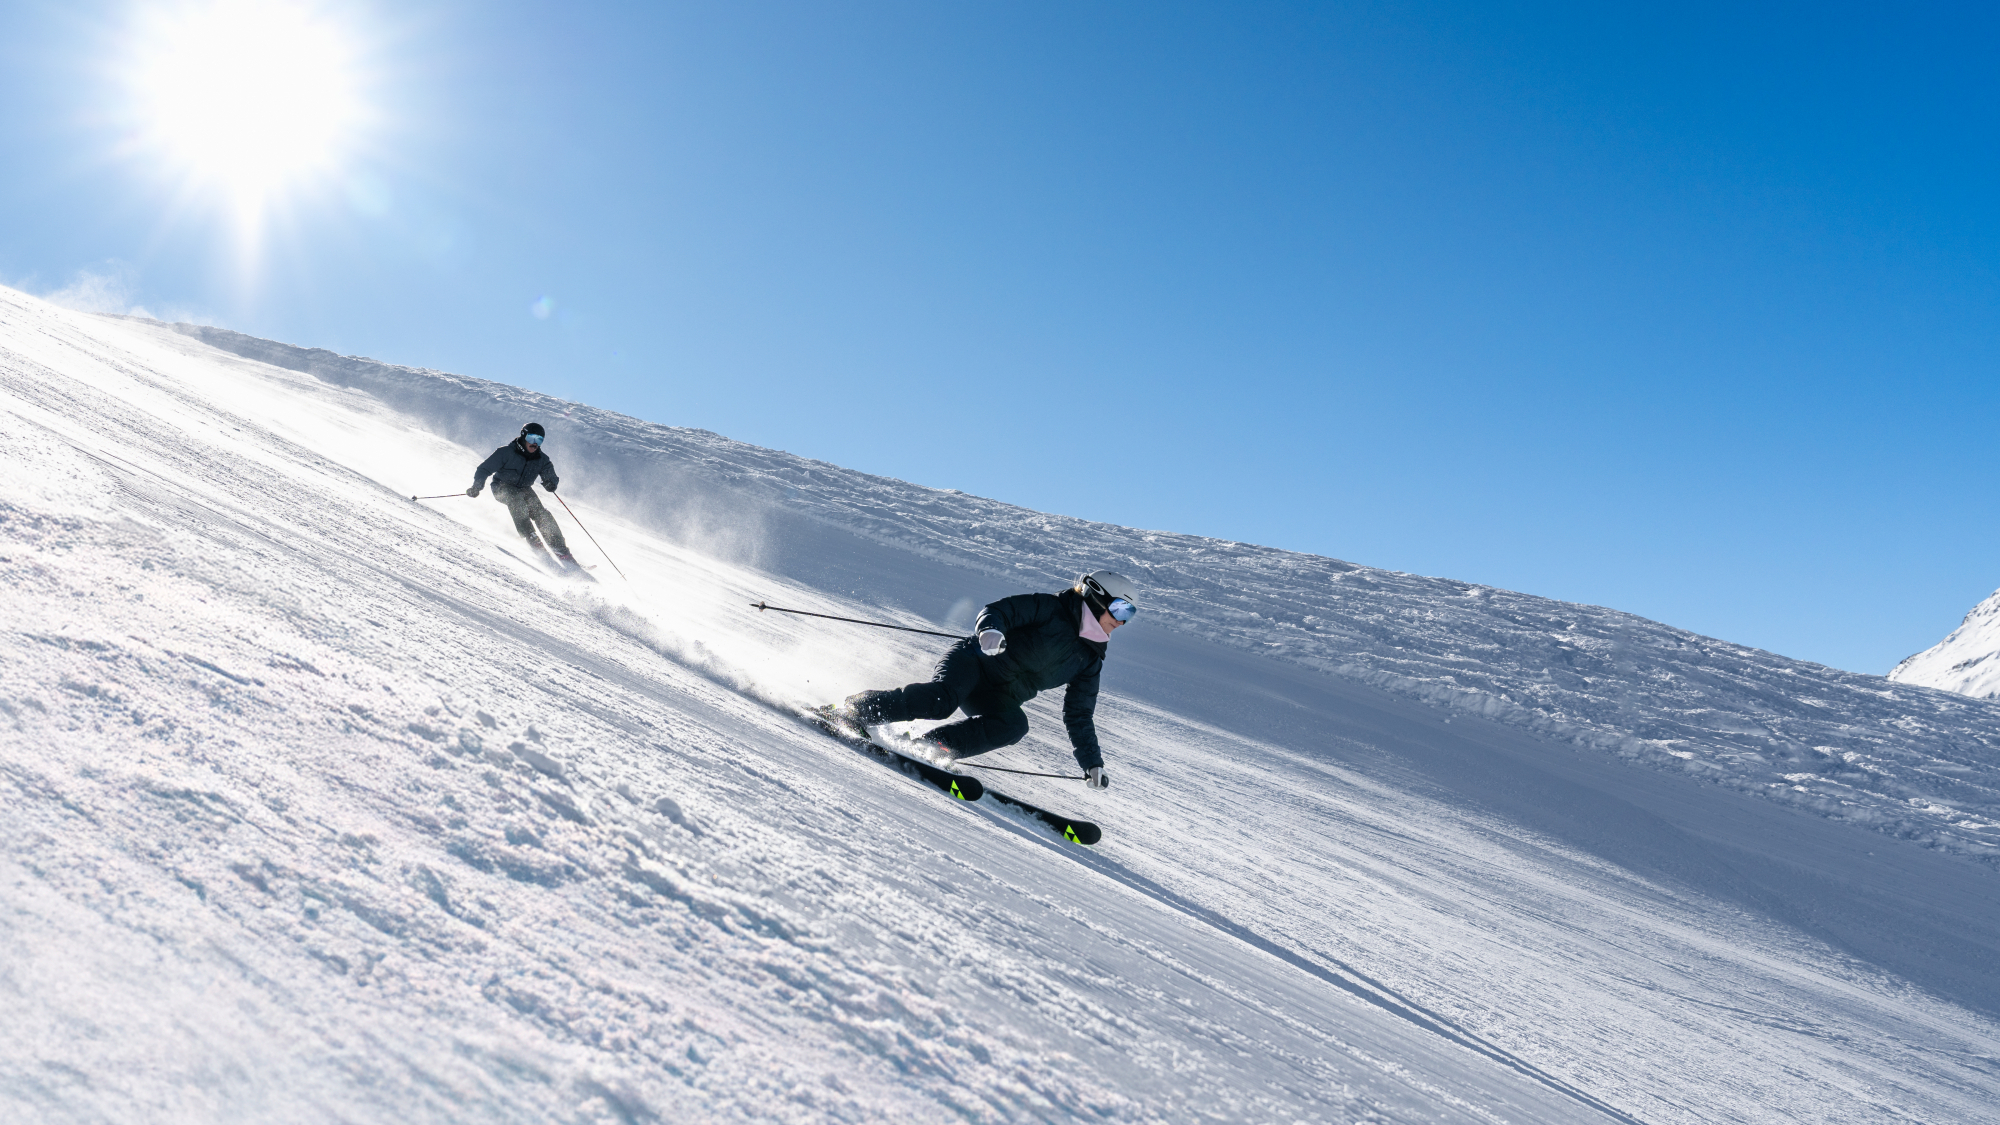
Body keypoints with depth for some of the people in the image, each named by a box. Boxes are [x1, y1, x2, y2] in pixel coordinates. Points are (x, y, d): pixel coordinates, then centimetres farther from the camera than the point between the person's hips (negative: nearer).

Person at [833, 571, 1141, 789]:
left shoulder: (1089, 660, 15)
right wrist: (991, 630, -33)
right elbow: (999, 610, -10)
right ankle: (853, 710, -21)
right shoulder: (1050, 608, -1)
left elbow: (1079, 715, 21)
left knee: (1014, 725, -28)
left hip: (998, 699, 5)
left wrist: (1092, 763, 15)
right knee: (942, 700, -34)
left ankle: (930, 747, -24)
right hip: (974, 661, -5)